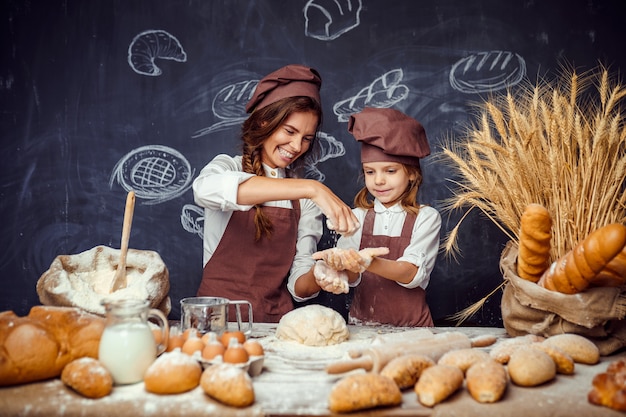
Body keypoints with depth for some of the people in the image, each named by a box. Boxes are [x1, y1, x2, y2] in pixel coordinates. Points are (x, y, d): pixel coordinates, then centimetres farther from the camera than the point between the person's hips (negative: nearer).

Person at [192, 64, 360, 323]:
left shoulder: (307, 200, 12)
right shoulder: (227, 167, 2)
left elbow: (298, 283, 8)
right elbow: (206, 188, -24)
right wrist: (309, 188, -30)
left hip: (276, 320, 3)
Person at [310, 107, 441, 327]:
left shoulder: (426, 217, 1)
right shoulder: (358, 216, 9)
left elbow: (412, 274, -12)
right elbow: (350, 275, 0)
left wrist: (369, 263, -28)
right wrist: (340, 270, -23)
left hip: (411, 326, -3)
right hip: (361, 321, 3)